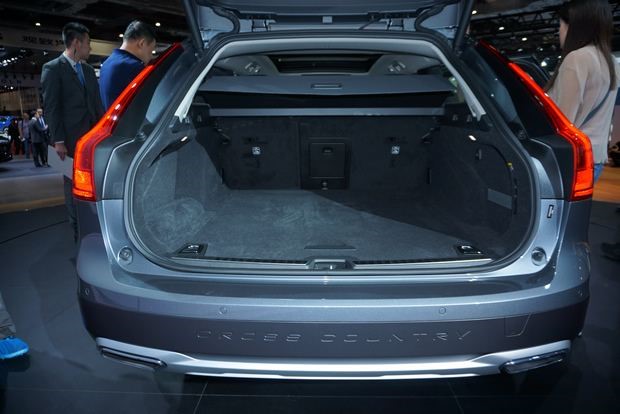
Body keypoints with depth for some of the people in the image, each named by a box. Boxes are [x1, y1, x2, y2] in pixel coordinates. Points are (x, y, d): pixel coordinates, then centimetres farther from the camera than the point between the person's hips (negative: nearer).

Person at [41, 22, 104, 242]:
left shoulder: (89, 70, 16)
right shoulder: (53, 68, -2)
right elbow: (51, 107, -6)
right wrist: (58, 141, -11)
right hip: (71, 140, -5)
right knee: (74, 186, 3)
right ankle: (78, 230, 11)